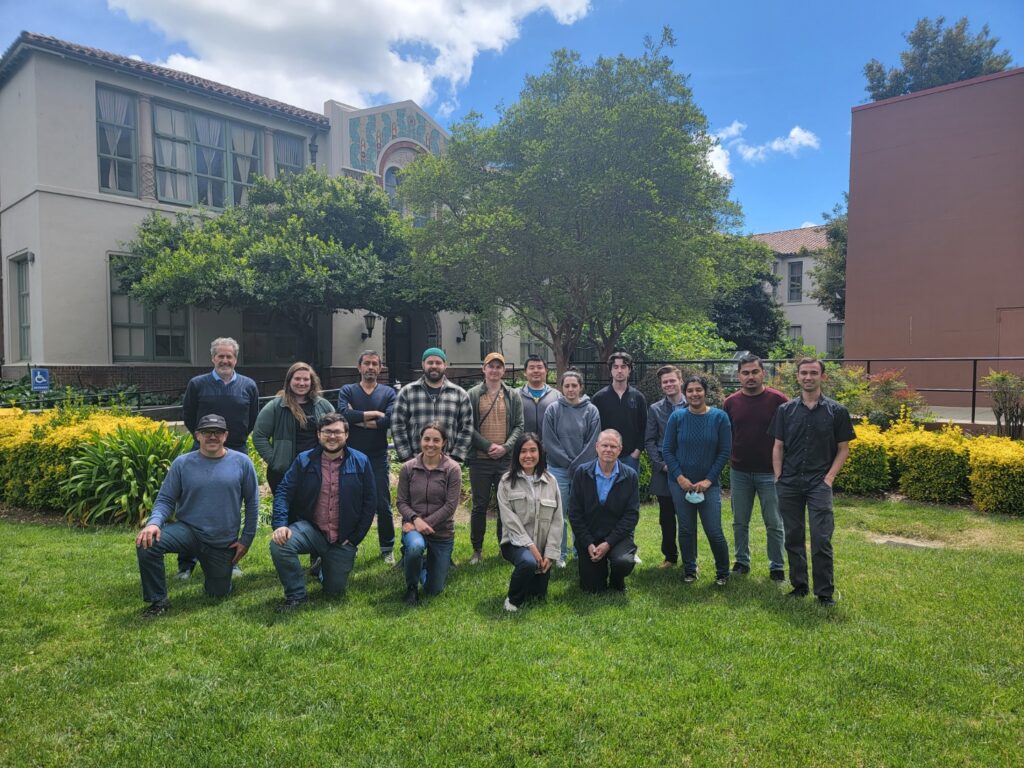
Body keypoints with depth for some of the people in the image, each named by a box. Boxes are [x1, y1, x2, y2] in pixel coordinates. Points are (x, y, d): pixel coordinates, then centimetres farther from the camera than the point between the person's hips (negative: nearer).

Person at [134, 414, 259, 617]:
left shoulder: (242, 462, -6)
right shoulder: (182, 463, -5)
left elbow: (252, 503, 0)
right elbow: (165, 500, -3)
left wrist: (247, 539, -2)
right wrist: (154, 523, -24)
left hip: (224, 544, 0)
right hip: (187, 530, 0)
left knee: (218, 593, 9)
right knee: (147, 543, -28)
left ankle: (217, 571, 45)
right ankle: (158, 600, -6)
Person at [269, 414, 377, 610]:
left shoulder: (361, 462, -4)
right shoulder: (304, 460, -2)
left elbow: (369, 503, -1)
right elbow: (283, 492, -7)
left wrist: (355, 538, -4)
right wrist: (280, 524, -23)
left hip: (343, 539, 0)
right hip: (310, 528, 0)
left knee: (335, 591, 6)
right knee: (279, 544, -30)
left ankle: (325, 567, 42)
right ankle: (295, 595, -7)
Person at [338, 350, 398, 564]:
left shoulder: (388, 393, 4)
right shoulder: (347, 391, 5)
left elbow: (391, 420, -14)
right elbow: (343, 414, -15)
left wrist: (358, 419, -11)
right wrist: (373, 414, -12)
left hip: (378, 459, 0)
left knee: (383, 506, 4)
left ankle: (387, 549, 18)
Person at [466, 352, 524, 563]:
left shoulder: (513, 396, 7)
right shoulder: (472, 395, 0)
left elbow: (519, 426, 4)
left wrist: (505, 447, -11)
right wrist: (488, 445, -13)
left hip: (506, 459, 2)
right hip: (480, 460, -1)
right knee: (479, 506, 7)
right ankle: (477, 550, 19)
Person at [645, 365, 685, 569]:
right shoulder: (655, 410, 6)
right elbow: (649, 441, 3)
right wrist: (662, 464, -7)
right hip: (663, 472, 1)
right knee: (666, 518, 9)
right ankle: (670, 556, 22)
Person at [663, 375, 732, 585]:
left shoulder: (719, 417, -4)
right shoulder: (677, 416, -2)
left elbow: (724, 452, -3)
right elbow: (667, 450, 1)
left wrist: (709, 480, -9)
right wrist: (679, 477, -8)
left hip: (709, 484, -1)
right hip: (680, 483, 1)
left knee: (714, 531, -3)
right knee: (686, 529, 8)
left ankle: (723, 572, 20)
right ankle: (689, 571, 26)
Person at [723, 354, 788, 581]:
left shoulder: (778, 400, -7)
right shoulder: (730, 403, 1)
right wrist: (731, 460, 3)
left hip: (770, 473, -3)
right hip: (739, 473, 3)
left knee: (774, 524, 6)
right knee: (740, 522, 13)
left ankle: (777, 566, 21)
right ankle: (742, 562, 28)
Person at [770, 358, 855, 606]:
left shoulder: (836, 411, 1)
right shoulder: (785, 410, 6)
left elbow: (843, 449, 4)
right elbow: (778, 447, 8)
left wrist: (829, 477, -6)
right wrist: (778, 478, 0)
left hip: (819, 483, -2)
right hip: (789, 483, 2)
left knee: (821, 539, -5)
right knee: (793, 538, 9)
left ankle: (825, 592, 7)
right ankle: (798, 586, 22)